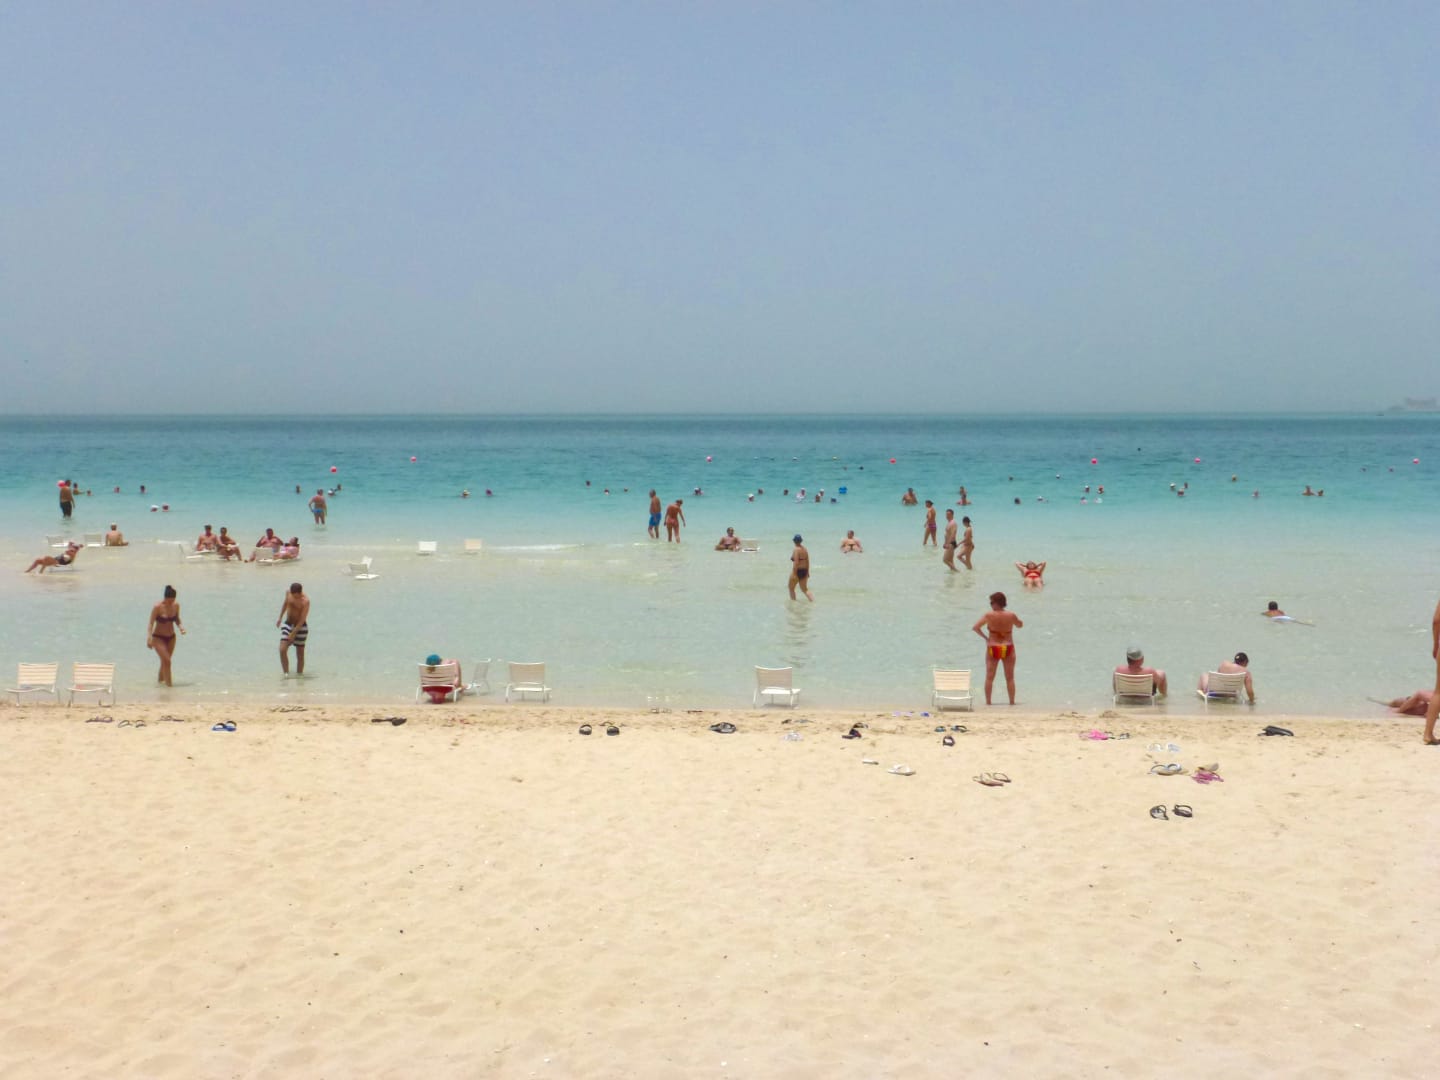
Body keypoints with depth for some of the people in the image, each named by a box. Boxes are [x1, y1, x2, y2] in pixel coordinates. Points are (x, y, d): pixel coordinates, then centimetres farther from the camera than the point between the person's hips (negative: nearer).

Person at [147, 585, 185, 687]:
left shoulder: (176, 606, -4)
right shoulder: (157, 607, -18)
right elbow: (151, 624, -18)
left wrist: (181, 627, -11)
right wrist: (149, 638, -28)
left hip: (171, 637, 5)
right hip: (158, 637, -5)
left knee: (165, 661, 14)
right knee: (166, 660, -16)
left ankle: (160, 680, 35)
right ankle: (168, 683, -13)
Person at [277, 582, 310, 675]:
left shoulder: (305, 601, -22)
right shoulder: (288, 593, -5)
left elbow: (302, 619, -22)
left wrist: (293, 633, -24)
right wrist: (280, 618, 22)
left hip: (300, 627, -4)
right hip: (287, 624, 4)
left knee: (300, 655, 3)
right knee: (282, 650, -12)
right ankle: (286, 674, -6)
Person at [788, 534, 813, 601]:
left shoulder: (796, 550, -15)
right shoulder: (805, 549, 7)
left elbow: (796, 562, -21)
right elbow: (807, 562, 10)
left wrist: (794, 574, -21)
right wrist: (807, 572, 18)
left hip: (797, 571, -7)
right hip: (804, 571, 7)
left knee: (791, 588, 12)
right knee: (804, 589, 13)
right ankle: (813, 600, -3)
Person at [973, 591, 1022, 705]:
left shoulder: (989, 615, -13)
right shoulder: (1011, 615, -10)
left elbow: (975, 627, -16)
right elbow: (1020, 625, 9)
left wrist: (985, 637, -5)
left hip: (993, 648, -1)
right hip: (1008, 648, 1)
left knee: (989, 677, 8)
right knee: (1010, 678, 10)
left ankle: (988, 702, 8)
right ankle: (1012, 702, 13)